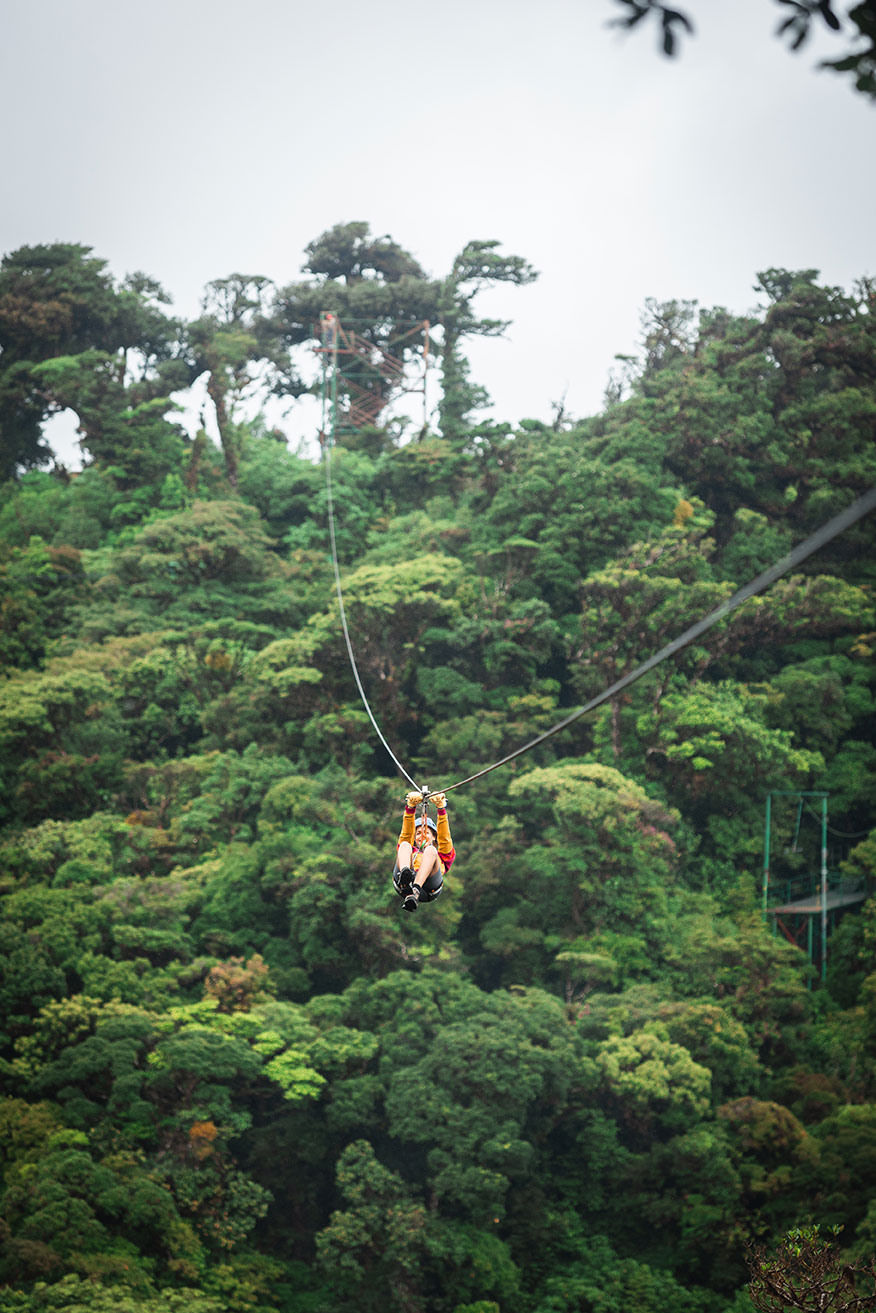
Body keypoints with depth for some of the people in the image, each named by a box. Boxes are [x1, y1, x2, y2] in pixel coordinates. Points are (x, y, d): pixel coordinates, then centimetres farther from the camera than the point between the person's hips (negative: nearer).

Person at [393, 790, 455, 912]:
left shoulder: (441, 856, 40)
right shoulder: (411, 851, 42)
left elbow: (444, 838, 25)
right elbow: (406, 835, 27)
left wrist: (441, 809, 13)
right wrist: (410, 807, 13)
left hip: (428, 886, -1)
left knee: (430, 850, -24)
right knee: (405, 845, -17)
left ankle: (415, 891, -50)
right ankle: (404, 875, -52)